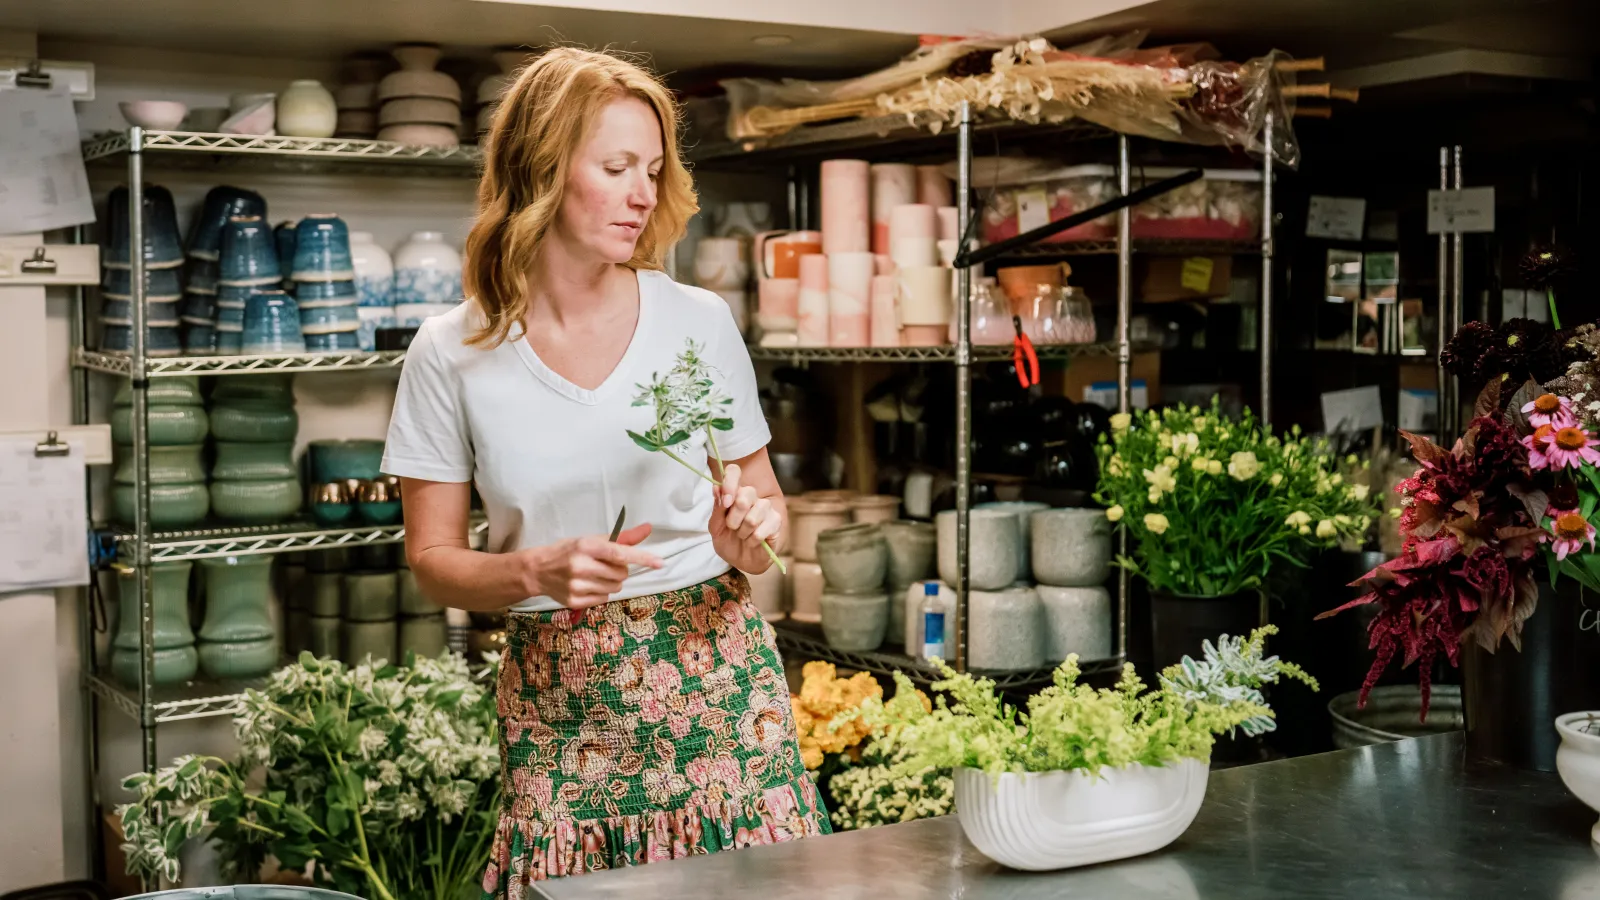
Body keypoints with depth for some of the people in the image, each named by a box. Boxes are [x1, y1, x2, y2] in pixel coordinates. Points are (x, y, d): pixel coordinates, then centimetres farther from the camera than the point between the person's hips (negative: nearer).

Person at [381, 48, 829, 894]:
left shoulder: (699, 322, -1)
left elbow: (766, 499, 10)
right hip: (555, 696, -1)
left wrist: (748, 537, -12)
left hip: (712, 667, 1)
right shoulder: (451, 354, -3)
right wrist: (537, 571, -17)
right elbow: (432, 558, 1)